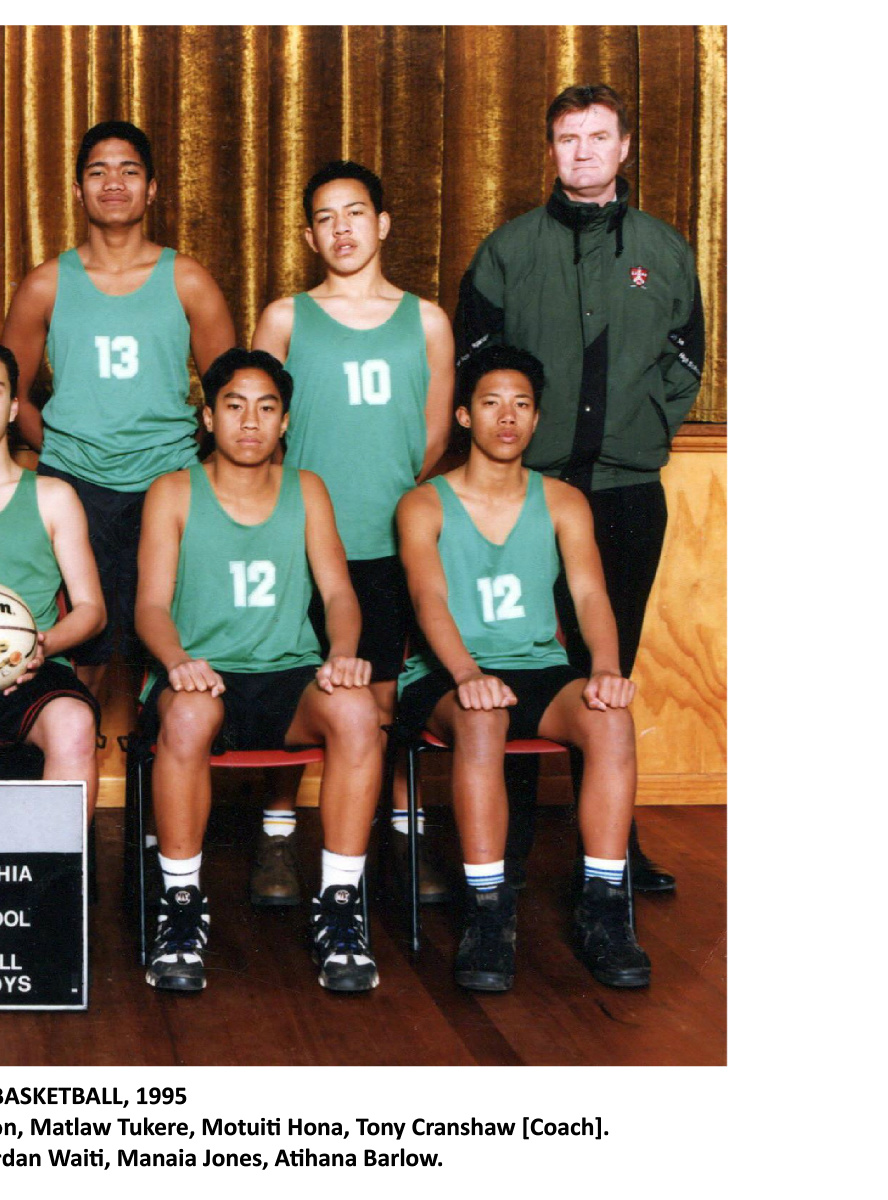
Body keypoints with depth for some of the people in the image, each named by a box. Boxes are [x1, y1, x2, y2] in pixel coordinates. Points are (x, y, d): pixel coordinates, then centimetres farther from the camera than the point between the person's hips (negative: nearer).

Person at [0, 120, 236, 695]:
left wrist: (203, 468, 3)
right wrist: (62, 451, 5)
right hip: (73, 486, 0)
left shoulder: (188, 281, 6)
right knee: (82, 647, -5)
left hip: (169, 482, 0)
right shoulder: (46, 285, 7)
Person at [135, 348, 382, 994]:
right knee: (188, 714, -38)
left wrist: (342, 653, -18)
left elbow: (338, 591, 5)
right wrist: (178, 661, -25)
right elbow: (152, 603, -2)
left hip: (289, 677, 2)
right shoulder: (174, 493, 8)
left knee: (357, 710, -32)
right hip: (202, 675, -2)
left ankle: (339, 906, -24)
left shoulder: (307, 491, 15)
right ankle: (182, 905, -23)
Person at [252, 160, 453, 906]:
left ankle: (405, 834, 14)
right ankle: (277, 839, 12)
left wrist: (399, 494, 1)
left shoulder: (426, 321, 9)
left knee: (391, 692, 4)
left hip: (394, 539, 1)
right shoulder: (286, 318, 6)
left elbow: (435, 436, 12)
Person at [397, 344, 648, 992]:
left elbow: (590, 592, -2)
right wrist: (467, 673, -33)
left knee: (611, 716, -30)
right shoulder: (425, 506, 5)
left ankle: (603, 909, -27)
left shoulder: (562, 502, 13)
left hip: (539, 671, 2)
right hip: (448, 677, -2)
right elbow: (429, 598, -12)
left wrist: (605, 668, -24)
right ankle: (488, 914, -33)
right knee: (481, 717, -38)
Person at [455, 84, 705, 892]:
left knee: (610, 667, 7)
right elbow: (471, 357, 7)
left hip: (628, 489, 2)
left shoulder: (665, 251, 11)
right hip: (526, 485, -2)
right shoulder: (509, 249, 5)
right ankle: (508, 841, 8)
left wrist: (651, 424, 5)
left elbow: (686, 358, 16)